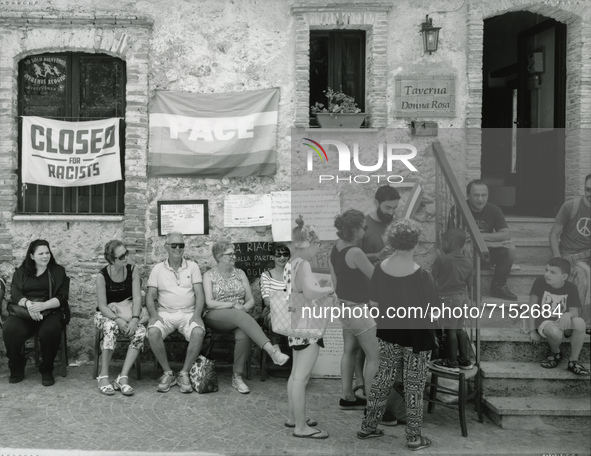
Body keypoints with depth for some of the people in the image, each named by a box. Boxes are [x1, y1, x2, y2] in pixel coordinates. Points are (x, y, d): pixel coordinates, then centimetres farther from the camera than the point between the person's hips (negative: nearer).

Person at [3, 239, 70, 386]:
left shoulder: (58, 271, 10)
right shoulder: (21, 272, 16)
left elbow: (62, 297, 0)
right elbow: (15, 294, 2)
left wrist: (44, 305, -20)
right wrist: (28, 304, -21)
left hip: (51, 311, -1)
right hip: (24, 311, 2)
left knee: (50, 331, -35)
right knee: (11, 330, -31)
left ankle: (47, 371, -12)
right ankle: (16, 369, -6)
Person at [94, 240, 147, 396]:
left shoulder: (133, 271, -5)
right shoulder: (102, 276, -13)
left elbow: (137, 298, -11)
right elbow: (102, 306, -14)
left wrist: (135, 319, -28)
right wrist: (117, 319, -31)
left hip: (127, 314, 3)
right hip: (106, 315, -3)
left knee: (140, 332, -29)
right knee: (111, 327, -37)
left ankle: (123, 377, -27)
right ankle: (103, 376, -29)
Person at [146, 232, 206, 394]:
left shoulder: (192, 266, 9)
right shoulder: (158, 269, 9)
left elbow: (199, 294, 3)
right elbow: (150, 296, 5)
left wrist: (197, 314, -14)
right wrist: (154, 315, -13)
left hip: (188, 312, 0)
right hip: (165, 312, 0)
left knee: (198, 332, -31)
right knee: (153, 332, -30)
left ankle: (184, 374, -15)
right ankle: (167, 373, -12)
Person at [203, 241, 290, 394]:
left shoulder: (240, 273, 15)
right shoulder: (209, 275, 6)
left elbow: (251, 300, 11)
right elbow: (209, 303, -6)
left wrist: (244, 307, -11)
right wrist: (233, 304, -14)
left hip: (239, 315, 3)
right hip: (215, 317, -3)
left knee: (243, 334, -34)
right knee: (240, 316, -37)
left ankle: (237, 377, -24)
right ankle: (272, 351, -51)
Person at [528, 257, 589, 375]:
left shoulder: (571, 288, -3)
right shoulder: (540, 282, -8)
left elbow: (575, 312, -8)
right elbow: (532, 308, -5)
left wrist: (568, 314, -33)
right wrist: (532, 331, -6)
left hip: (563, 322, 2)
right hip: (545, 322, -2)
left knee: (580, 322, -32)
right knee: (555, 332, -38)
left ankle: (573, 361, -15)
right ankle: (555, 352, 0)